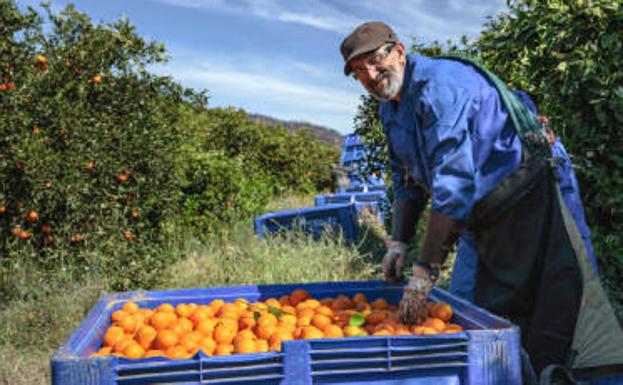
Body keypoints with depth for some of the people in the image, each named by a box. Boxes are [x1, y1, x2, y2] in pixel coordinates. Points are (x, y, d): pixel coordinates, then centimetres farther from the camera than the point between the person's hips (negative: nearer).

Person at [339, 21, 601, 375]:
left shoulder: (439, 83, -22)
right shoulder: (390, 110, 8)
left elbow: (454, 183, -30)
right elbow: (407, 183, 19)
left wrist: (426, 270, -30)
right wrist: (399, 243, 5)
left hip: (532, 197, -9)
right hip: (482, 221, 9)